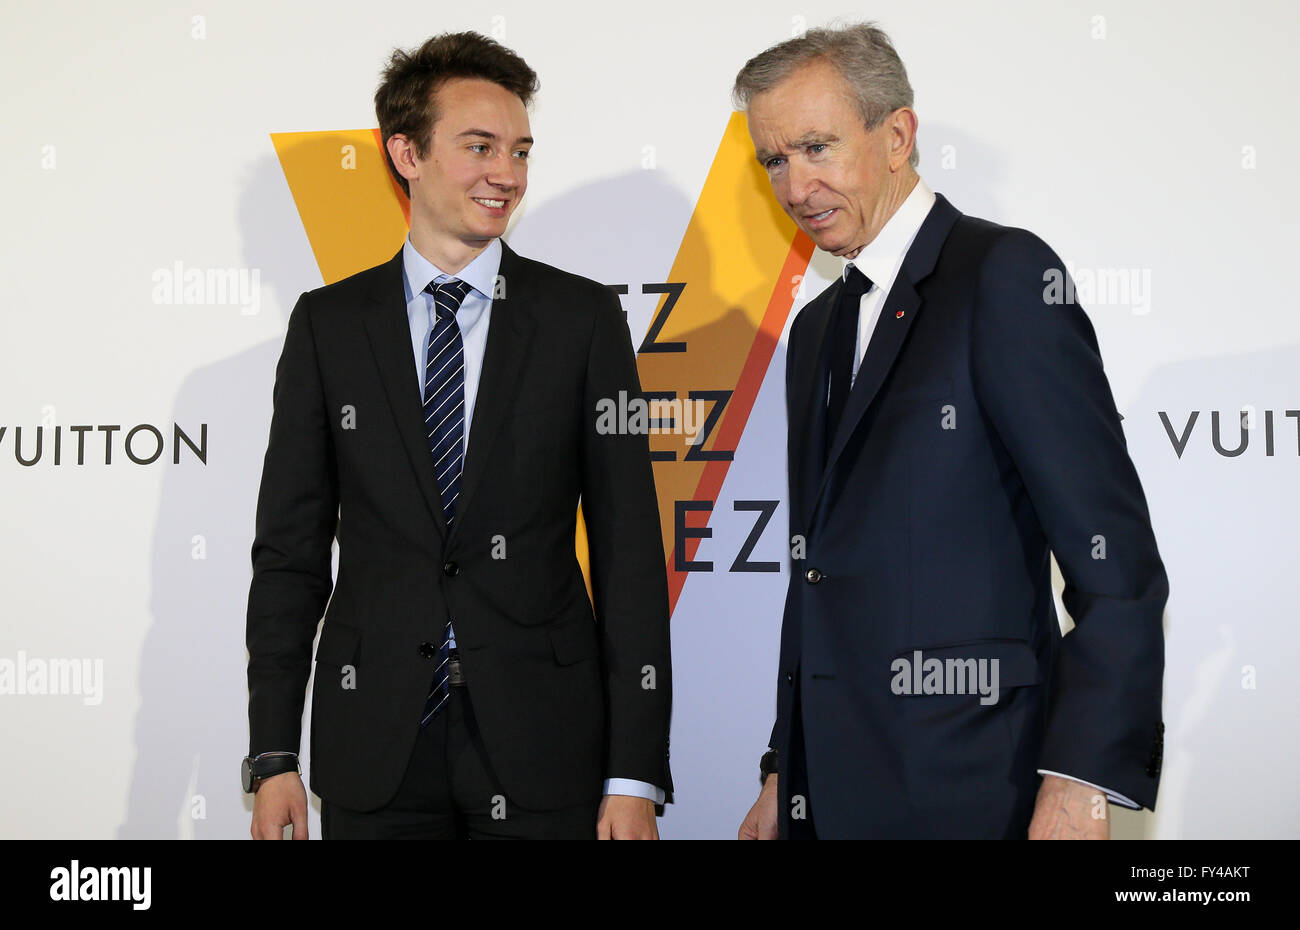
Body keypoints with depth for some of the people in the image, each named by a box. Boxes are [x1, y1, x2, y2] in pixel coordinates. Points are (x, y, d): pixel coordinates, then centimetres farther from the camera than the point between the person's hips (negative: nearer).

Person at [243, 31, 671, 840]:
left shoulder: (583, 318, 0)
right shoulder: (328, 324, 4)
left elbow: (629, 551, -2)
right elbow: (291, 549, 5)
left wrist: (635, 774, -7)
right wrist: (273, 757, 0)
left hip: (544, 743, -1)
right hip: (374, 748, 1)